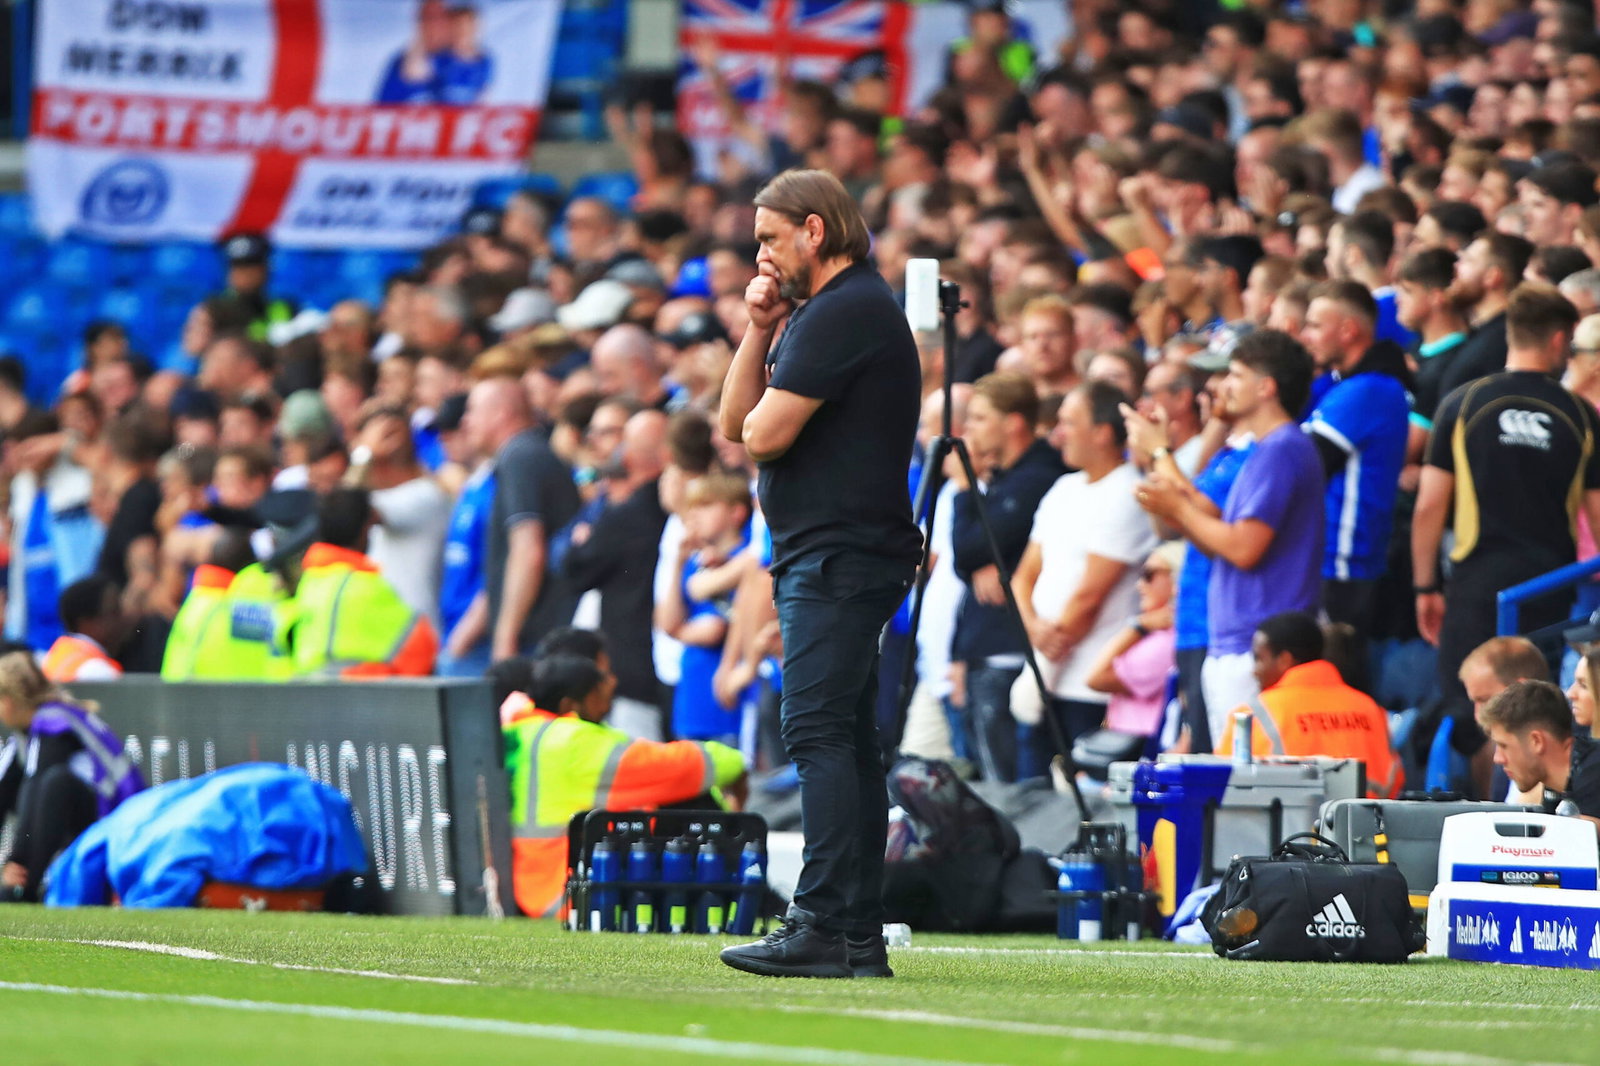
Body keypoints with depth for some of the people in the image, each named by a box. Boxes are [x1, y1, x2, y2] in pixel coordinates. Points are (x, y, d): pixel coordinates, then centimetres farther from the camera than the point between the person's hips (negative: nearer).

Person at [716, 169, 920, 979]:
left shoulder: (843, 313, -13)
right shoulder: (820, 310, 21)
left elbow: (763, 434, -18)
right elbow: (733, 424, 19)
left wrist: (762, 412, 5)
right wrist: (759, 332, 8)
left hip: (838, 555, -11)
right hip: (829, 556, 11)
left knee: (818, 734, -14)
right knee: (847, 741, 10)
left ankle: (825, 927, -19)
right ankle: (858, 935, 11)